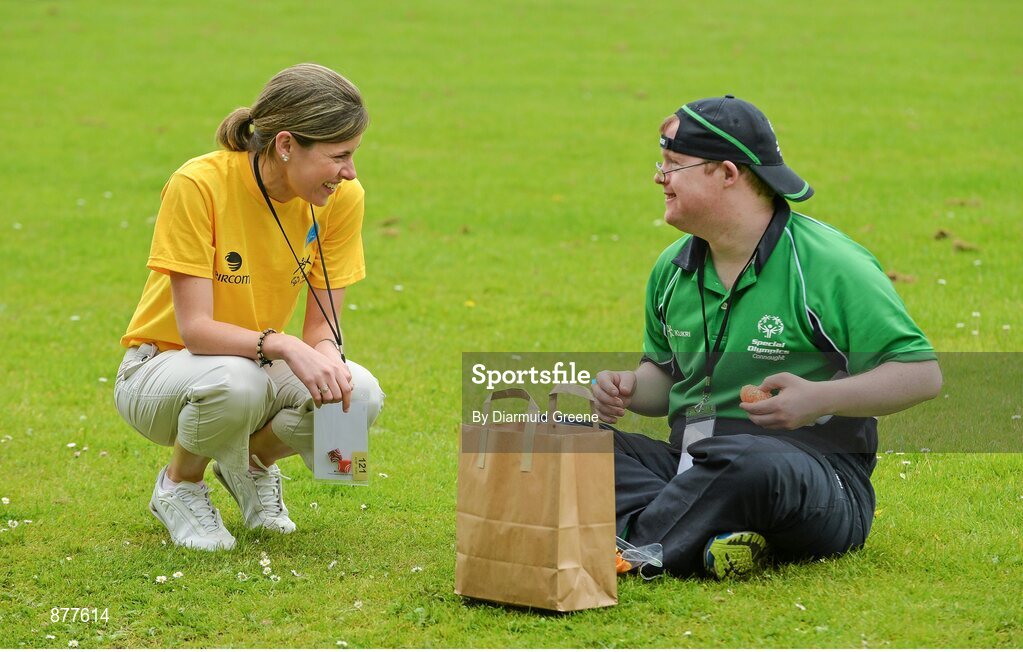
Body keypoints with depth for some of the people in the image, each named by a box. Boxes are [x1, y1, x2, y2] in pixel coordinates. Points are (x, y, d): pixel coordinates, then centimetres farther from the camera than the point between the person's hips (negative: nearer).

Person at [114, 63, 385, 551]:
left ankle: (252, 460, 7)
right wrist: (284, 346, -42)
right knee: (234, 381, -39)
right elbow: (195, 328, -27)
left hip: (261, 367, 4)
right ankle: (178, 485, -4)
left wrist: (327, 359, -31)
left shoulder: (342, 199, -12)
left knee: (361, 395, -26)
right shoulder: (198, 185, -26)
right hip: (159, 371, -4)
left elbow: (322, 326, -7)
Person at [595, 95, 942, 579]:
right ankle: (712, 536, -34)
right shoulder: (674, 269, 13)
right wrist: (631, 390, 3)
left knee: (748, 462, -42)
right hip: (691, 466, 7)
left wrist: (819, 399, -24)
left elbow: (922, 374, -10)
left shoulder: (830, 265, -8)